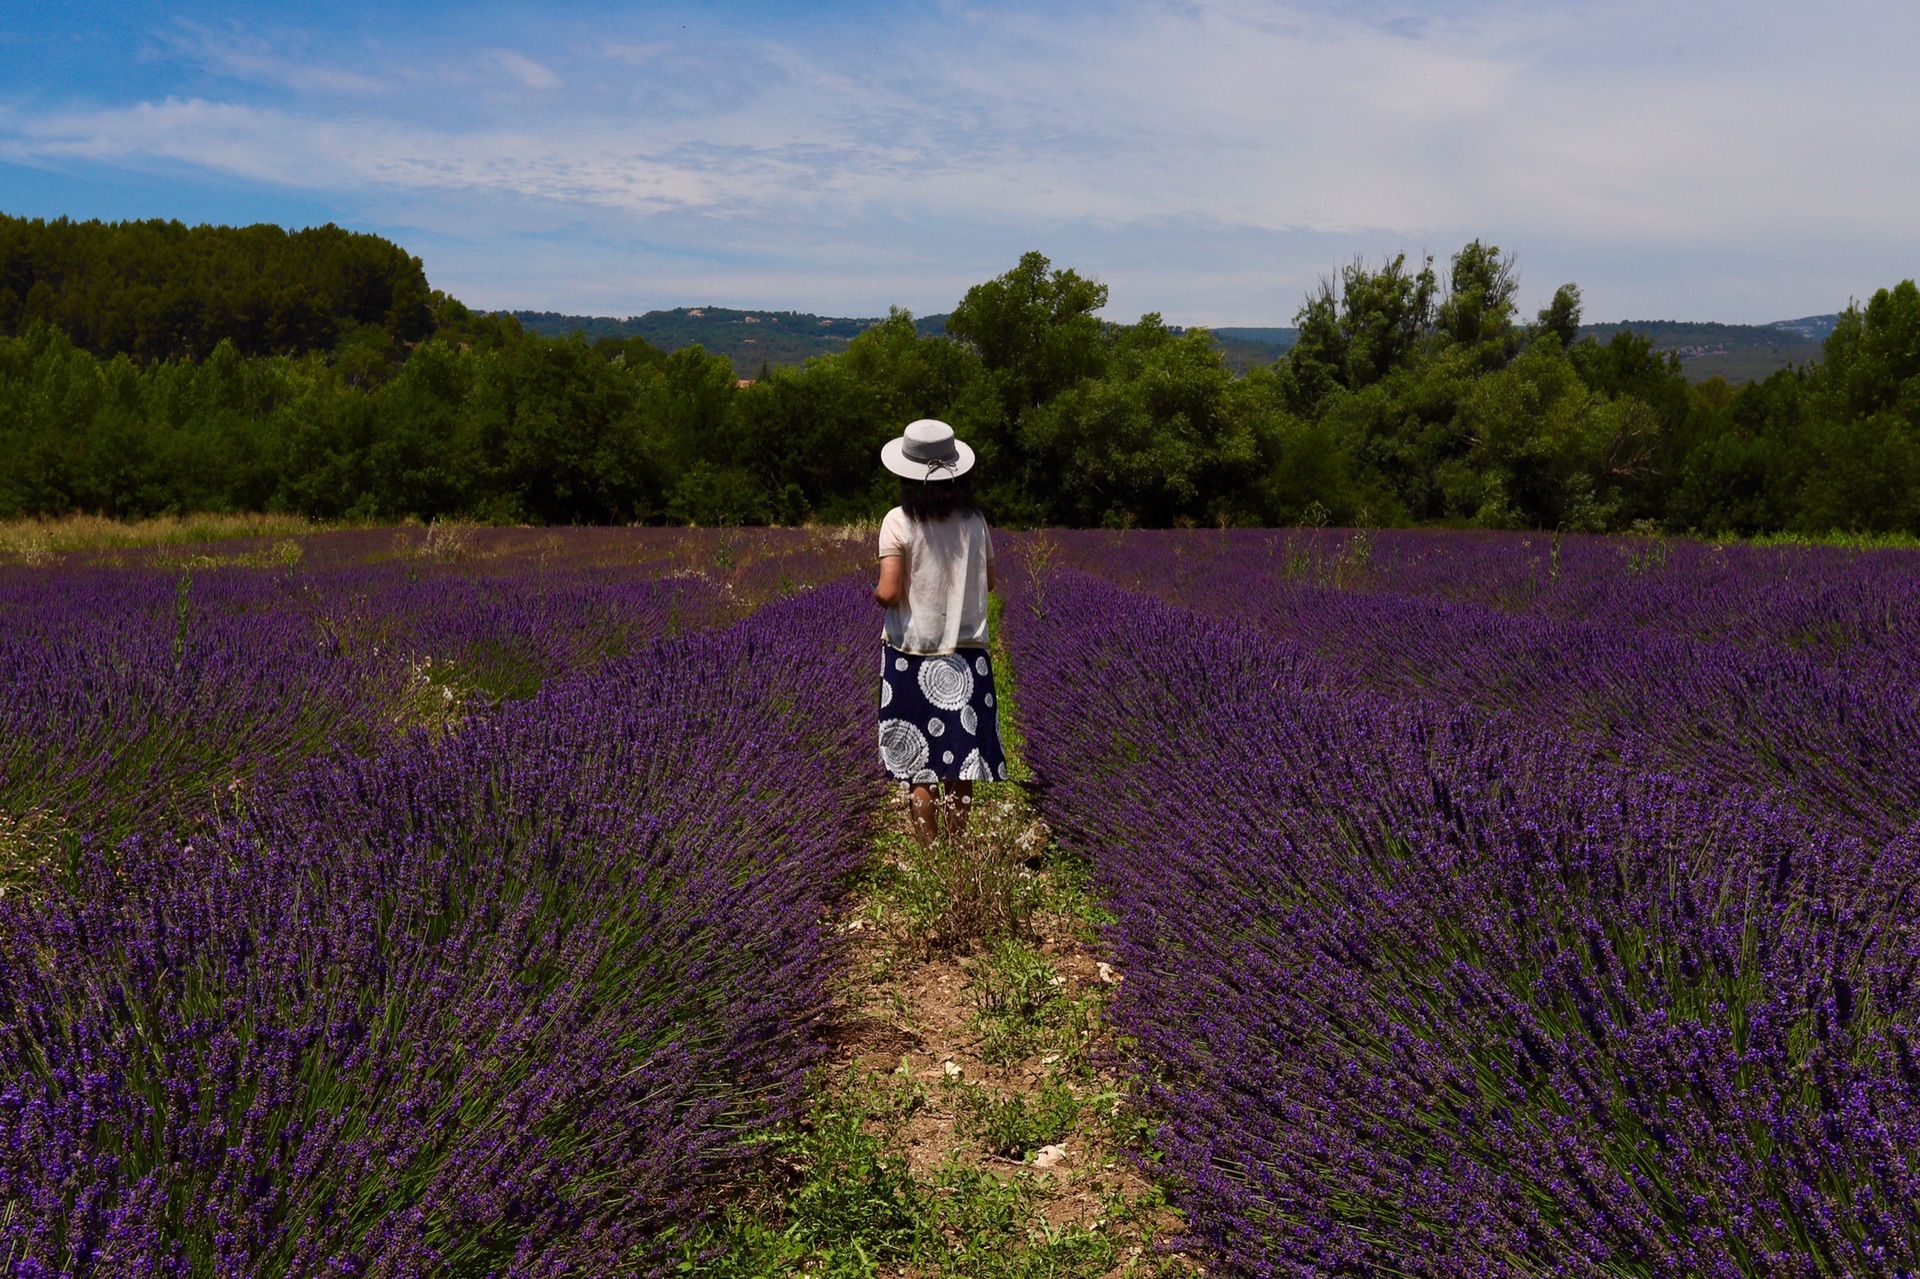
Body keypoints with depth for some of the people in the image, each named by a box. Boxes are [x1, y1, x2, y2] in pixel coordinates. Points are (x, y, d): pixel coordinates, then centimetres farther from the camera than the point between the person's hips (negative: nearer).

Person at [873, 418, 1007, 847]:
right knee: (961, 770, 10)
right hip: (965, 651, 3)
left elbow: (889, 592, -17)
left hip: (911, 652, -3)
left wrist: (874, 594, 4)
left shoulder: (899, 522, -11)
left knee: (920, 769, 5)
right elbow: (989, 582, 9)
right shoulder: (974, 520, -1)